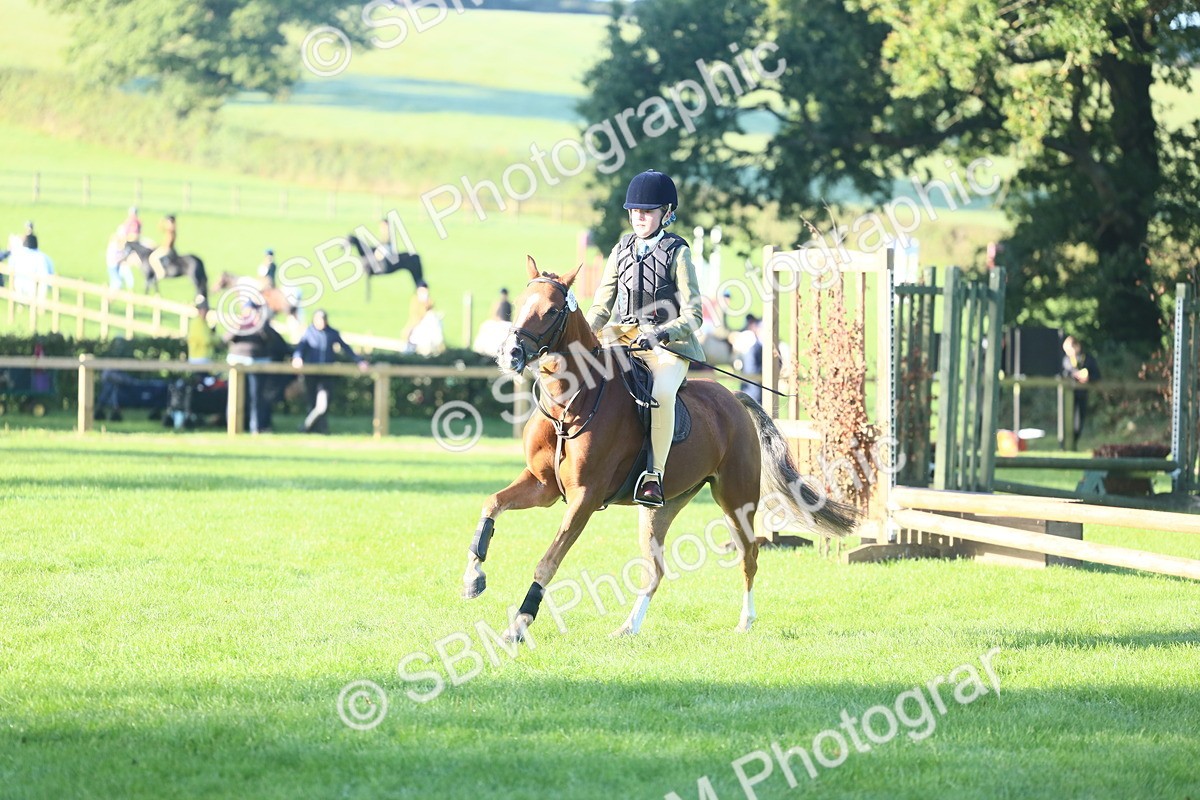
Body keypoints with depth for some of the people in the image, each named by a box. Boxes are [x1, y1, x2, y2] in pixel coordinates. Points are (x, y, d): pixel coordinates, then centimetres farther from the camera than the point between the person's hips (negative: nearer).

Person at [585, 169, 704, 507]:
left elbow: (692, 315, -6)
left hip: (668, 344, -5)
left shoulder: (677, 253, -2)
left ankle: (655, 474, -29)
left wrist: (660, 335, -23)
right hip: (622, 340, 5)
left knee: (662, 393, -36)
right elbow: (602, 306, 14)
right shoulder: (622, 250, 12)